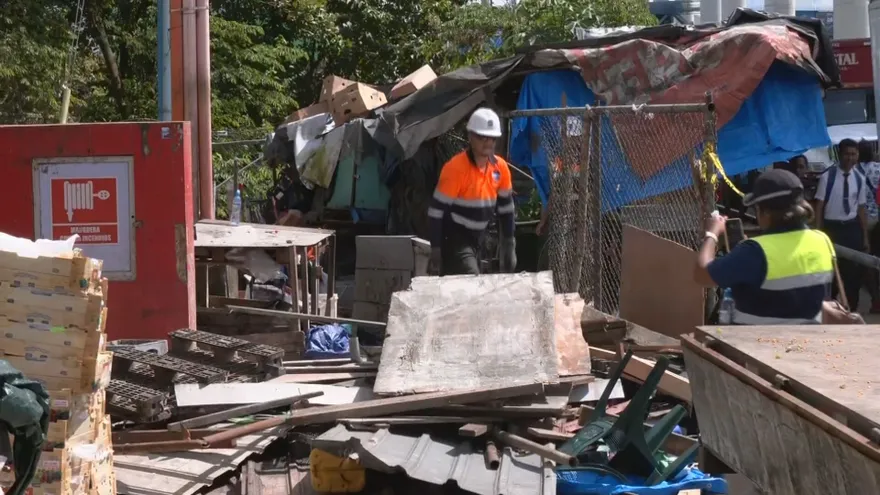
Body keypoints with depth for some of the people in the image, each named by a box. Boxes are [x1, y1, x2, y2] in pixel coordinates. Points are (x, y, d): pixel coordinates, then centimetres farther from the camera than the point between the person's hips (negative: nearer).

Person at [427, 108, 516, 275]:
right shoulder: (456, 168, -19)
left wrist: (508, 244, 12)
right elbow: (437, 209, -17)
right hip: (453, 239, -7)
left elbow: (506, 206, 13)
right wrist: (436, 249, -18)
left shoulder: (500, 167, 1)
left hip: (476, 239, 7)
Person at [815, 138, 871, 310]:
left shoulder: (859, 178, 1)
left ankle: (851, 310, 23)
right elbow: (819, 205, -7)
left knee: (854, 270, 9)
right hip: (832, 228, -3)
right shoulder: (828, 176, -11)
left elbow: (861, 208, 7)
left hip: (852, 228, 4)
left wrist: (865, 237, 9)